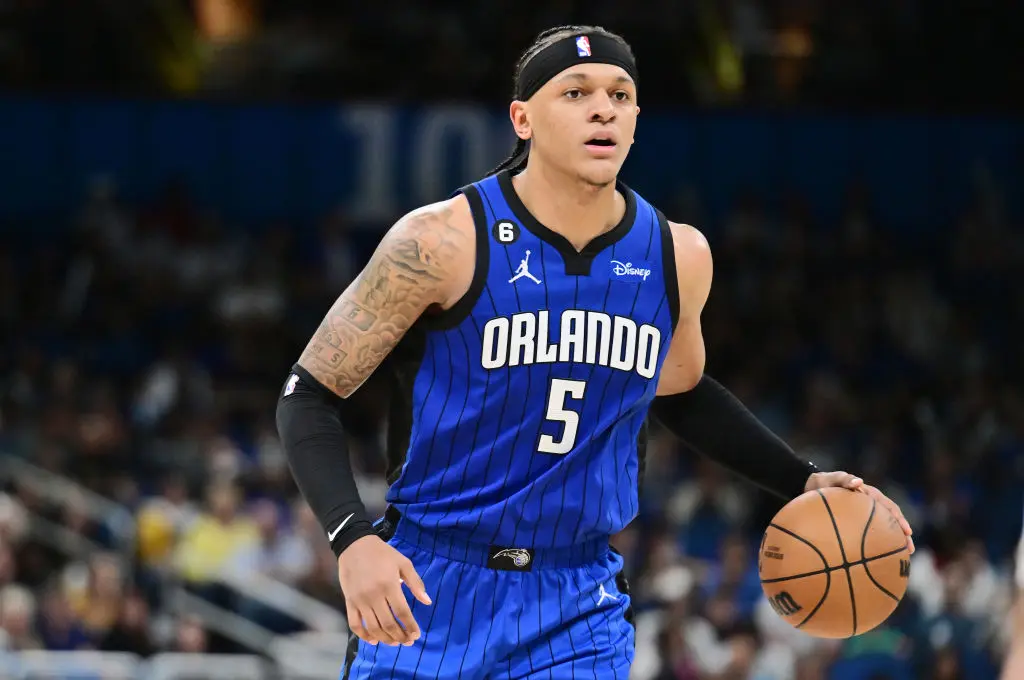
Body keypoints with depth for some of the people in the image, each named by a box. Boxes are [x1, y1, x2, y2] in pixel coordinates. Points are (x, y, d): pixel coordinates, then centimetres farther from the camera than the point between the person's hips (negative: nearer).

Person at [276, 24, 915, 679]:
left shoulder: (678, 257, 1)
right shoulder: (445, 242, -14)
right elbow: (311, 397, -10)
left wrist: (803, 481, 12)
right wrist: (353, 540, -24)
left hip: (578, 606, 3)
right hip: (430, 593, -3)